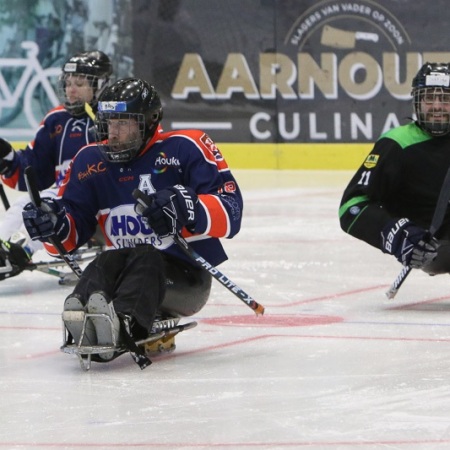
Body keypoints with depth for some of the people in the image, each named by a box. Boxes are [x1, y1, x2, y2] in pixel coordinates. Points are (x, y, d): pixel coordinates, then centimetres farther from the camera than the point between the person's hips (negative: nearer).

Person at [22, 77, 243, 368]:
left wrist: (186, 208, -33)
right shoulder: (91, 160, 10)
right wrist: (55, 225, -10)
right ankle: (85, 327, -62)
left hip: (187, 278, -4)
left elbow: (230, 211, -14)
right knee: (107, 263, -29)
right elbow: (73, 232, 14)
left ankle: (123, 326, -66)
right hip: (127, 276, 4)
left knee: (145, 260, -34)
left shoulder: (185, 149, -5)